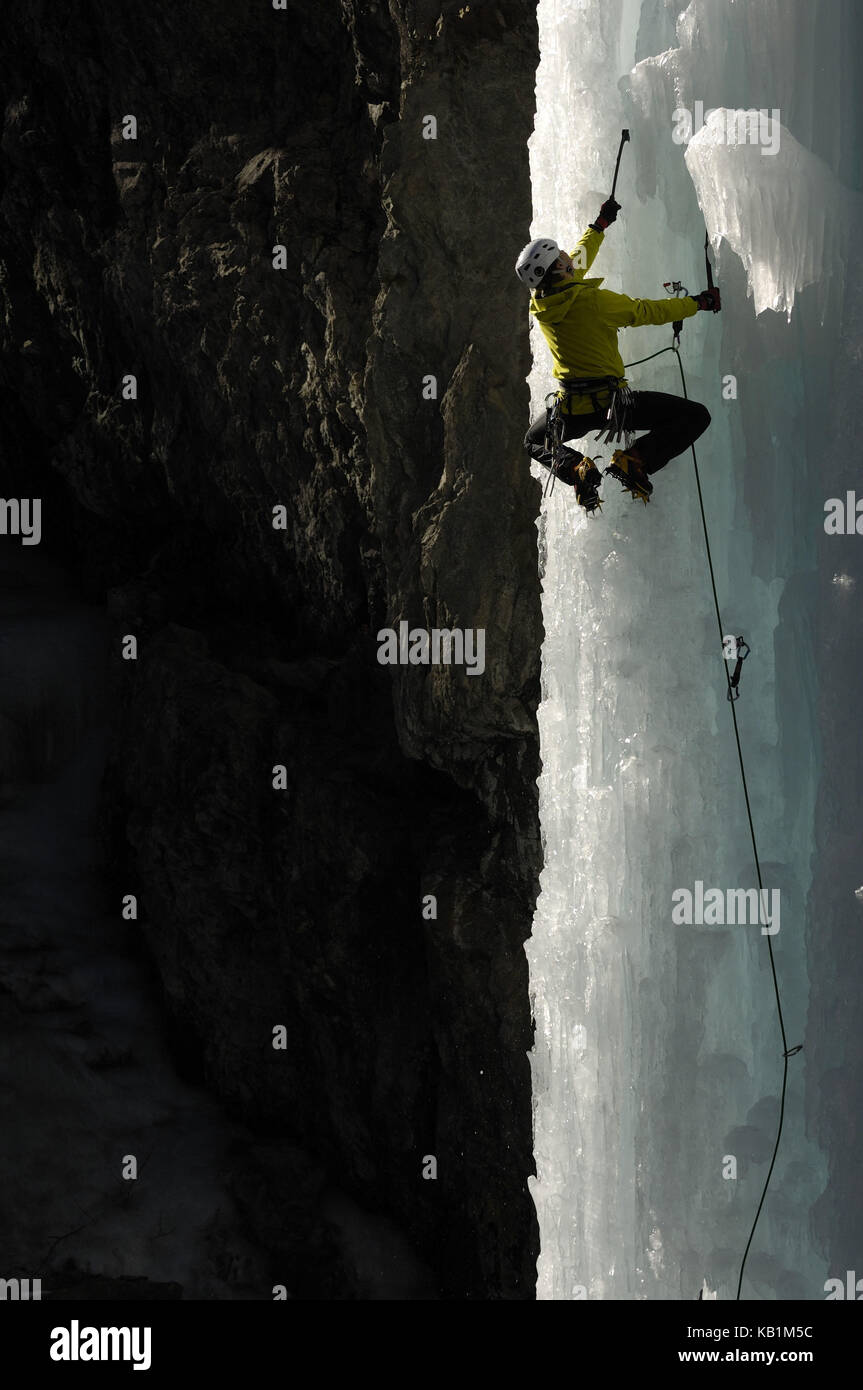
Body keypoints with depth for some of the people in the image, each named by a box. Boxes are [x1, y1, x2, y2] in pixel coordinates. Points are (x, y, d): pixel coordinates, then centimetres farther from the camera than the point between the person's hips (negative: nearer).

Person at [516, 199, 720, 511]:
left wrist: (600, 224, 34)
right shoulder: (593, 300, -17)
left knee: (535, 442, 35)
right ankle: (634, 461, -11)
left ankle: (576, 469, 4)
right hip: (610, 403, -5)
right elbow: (647, 311, -6)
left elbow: (576, 261, 21)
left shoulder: (539, 303, 2)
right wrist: (698, 303, 8)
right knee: (695, 416, 1)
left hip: (570, 409, 5)